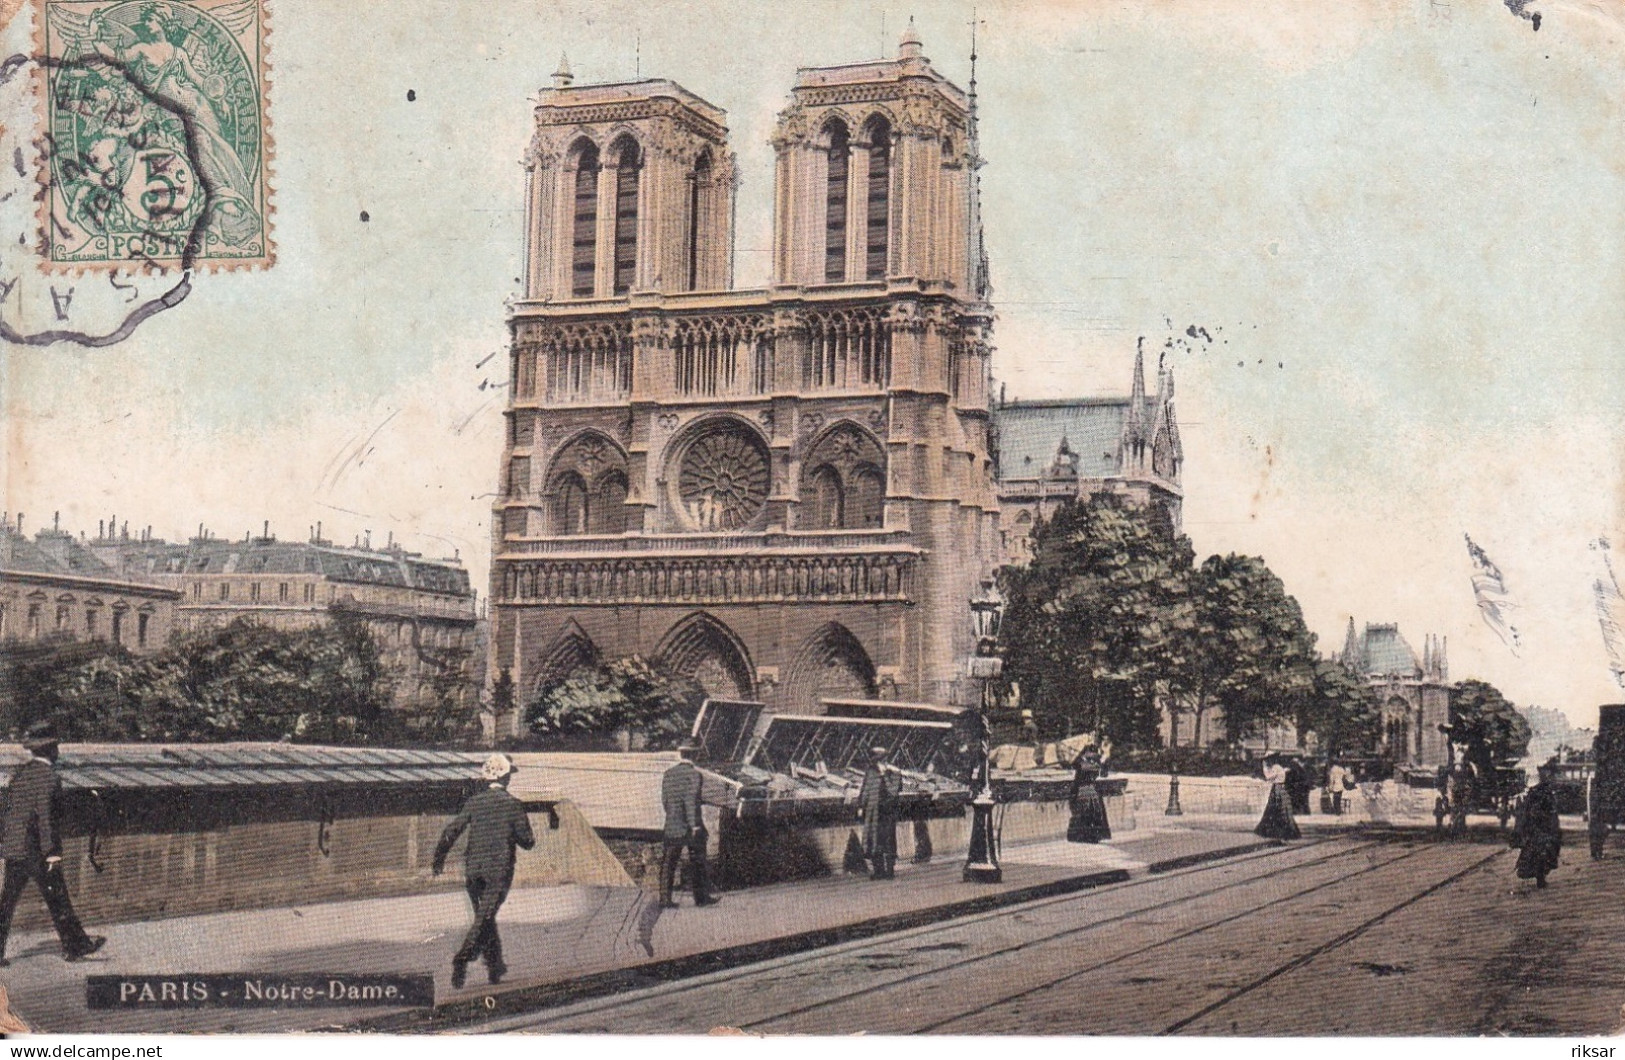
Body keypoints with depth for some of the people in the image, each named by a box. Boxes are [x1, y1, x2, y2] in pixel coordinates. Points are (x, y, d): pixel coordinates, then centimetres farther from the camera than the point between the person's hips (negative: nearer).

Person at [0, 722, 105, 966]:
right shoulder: (48, 777, -15)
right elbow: (46, 816, -19)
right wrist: (52, 851, -17)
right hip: (36, 851, -8)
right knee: (57, 900, 1)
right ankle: (75, 947, 9)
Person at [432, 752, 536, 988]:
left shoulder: (473, 802, 4)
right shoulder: (512, 804, -6)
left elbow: (452, 831, 0)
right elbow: (527, 841, -5)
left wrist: (439, 859, 8)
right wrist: (530, 837, 18)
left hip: (473, 869, 4)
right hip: (499, 869, -4)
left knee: (485, 917, 17)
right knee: (484, 919, -6)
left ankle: (495, 965, 24)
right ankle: (462, 960, -22)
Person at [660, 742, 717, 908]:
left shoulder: (668, 774, 7)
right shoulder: (693, 774, -11)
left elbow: (664, 800, 11)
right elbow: (691, 800, -16)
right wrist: (695, 824, -15)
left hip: (672, 826, 4)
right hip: (691, 826, -4)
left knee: (668, 863, 3)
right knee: (699, 863, 9)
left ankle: (665, 899, -3)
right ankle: (702, 896, 16)